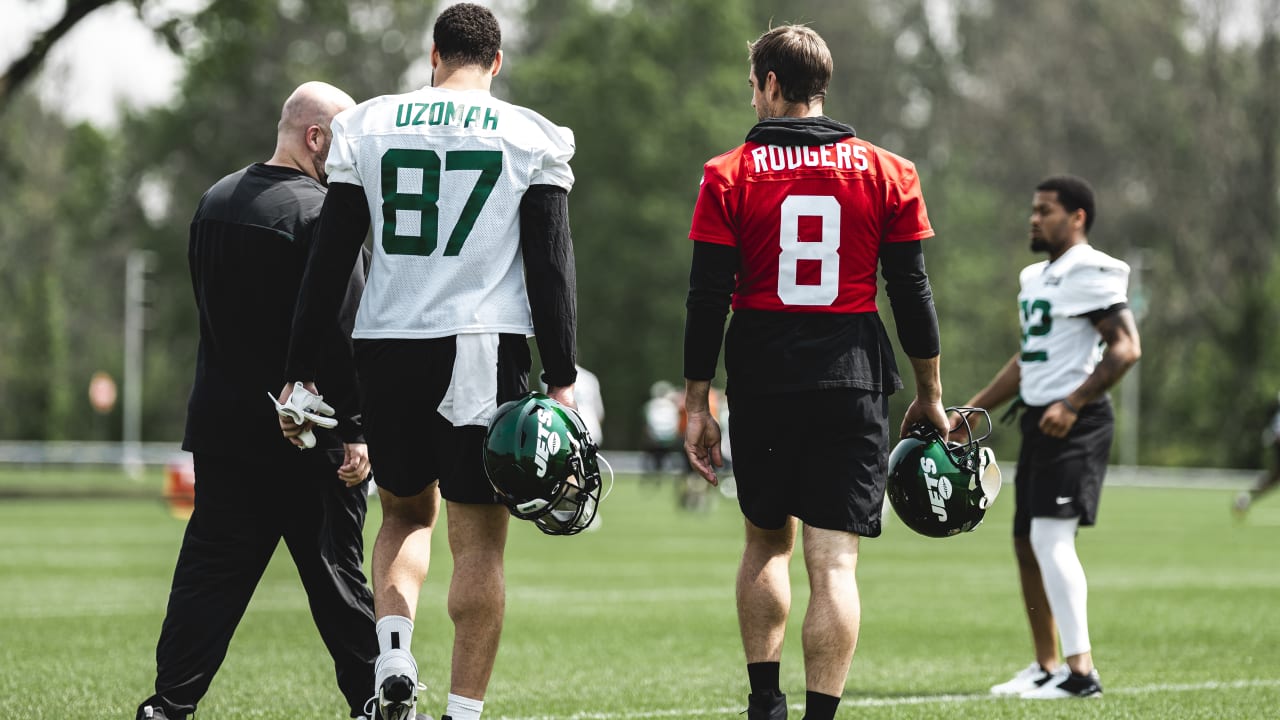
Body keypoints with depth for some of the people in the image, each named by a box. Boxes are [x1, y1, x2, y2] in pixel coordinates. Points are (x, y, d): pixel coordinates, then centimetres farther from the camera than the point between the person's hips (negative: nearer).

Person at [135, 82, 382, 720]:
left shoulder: (214, 202, 10)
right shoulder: (321, 214, -15)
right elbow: (345, 333, -18)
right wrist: (356, 429, -15)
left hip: (221, 425, 6)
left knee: (212, 567, 7)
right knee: (335, 572, 3)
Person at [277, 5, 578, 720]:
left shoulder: (367, 127, 6)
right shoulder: (532, 138, 1)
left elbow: (329, 261, 6)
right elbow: (551, 265, -3)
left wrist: (300, 373, 10)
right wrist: (562, 381, -1)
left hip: (388, 348, 2)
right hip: (485, 351, -2)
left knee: (408, 512, 21)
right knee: (480, 537, 3)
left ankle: (394, 660, -1)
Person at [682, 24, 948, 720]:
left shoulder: (729, 175, -1)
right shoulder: (887, 174, 3)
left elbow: (707, 299, -3)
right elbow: (912, 294, 4)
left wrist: (697, 405, 3)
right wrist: (929, 397, 13)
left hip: (761, 381, 0)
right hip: (852, 384, 0)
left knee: (766, 540, 19)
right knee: (833, 562, -4)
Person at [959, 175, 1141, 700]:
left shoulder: (1089, 273, -11)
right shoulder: (1036, 277, 19)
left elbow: (1126, 347, -20)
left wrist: (1072, 404, -26)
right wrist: (974, 410, 25)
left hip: (1074, 423, -10)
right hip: (1038, 420, 10)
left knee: (1051, 536, -17)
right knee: (1027, 542, 11)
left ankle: (1081, 671, -17)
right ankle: (1046, 667, 20)